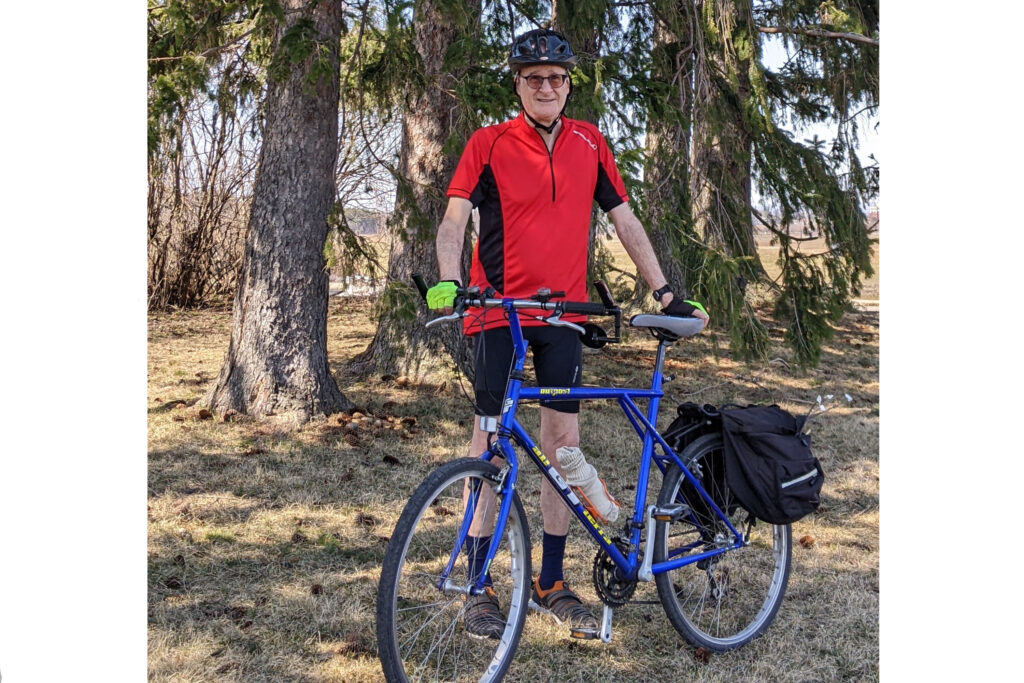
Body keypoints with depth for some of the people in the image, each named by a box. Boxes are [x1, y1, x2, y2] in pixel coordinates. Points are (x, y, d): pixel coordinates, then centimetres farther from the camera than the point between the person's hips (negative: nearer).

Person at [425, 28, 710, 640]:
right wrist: (449, 280, -30)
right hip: (499, 310, -3)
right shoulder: (489, 144, -2)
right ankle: (480, 586, 9)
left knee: (563, 441, 4)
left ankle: (553, 583, 17)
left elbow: (625, 220, 10)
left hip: (563, 312, 3)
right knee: (492, 443, -1)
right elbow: (455, 218, -11)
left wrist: (666, 292, 5)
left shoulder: (590, 144, 8)